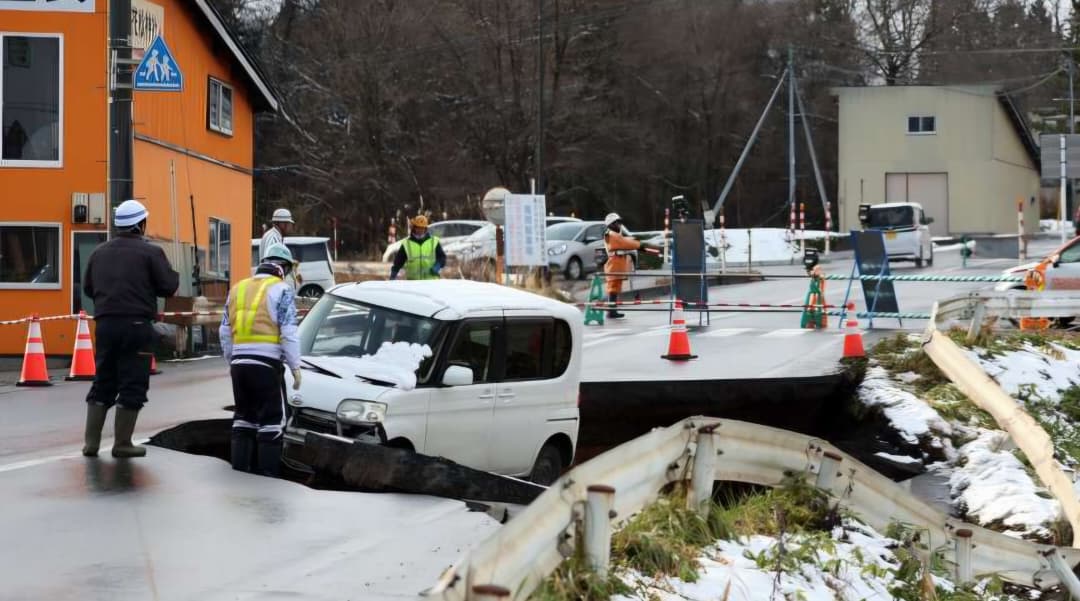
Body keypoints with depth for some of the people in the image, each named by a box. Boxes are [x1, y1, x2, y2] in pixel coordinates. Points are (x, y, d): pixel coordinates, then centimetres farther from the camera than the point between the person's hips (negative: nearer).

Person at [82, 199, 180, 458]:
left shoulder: (100, 252, 11)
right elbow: (168, 286, -7)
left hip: (105, 324, 5)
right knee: (132, 385, 1)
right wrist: (173, 275, 13)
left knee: (102, 382, 14)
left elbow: (88, 288, 16)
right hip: (136, 325, -5)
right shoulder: (150, 252, -6)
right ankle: (122, 443, 2)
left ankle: (91, 441, 11)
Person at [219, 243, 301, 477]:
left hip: (239, 361, 6)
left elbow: (225, 331, 17)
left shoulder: (238, 289, 17)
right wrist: (295, 366, -5)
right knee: (272, 418, 0)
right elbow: (288, 332, -10)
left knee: (243, 414, 16)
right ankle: (268, 470, -2)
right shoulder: (281, 290, -3)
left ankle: (240, 466, 16)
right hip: (266, 363, -6)